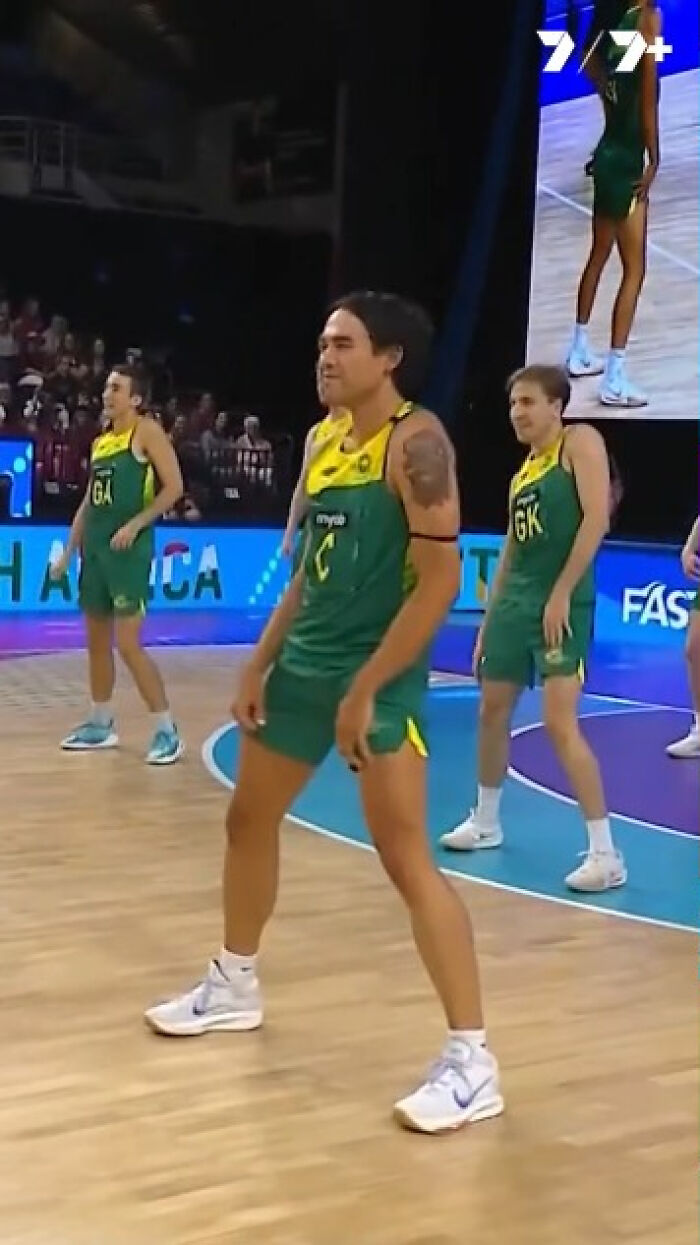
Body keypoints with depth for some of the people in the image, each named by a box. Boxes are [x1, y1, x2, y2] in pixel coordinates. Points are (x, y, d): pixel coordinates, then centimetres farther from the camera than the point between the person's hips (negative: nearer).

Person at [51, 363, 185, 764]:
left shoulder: (147, 431, -7)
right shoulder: (100, 440, 15)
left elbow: (174, 487, -14)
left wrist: (136, 524, -20)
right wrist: (70, 551, 17)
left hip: (128, 548, -8)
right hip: (95, 547, 8)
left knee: (128, 644, -11)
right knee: (97, 640, 13)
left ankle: (168, 731, -3)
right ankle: (101, 724, 25)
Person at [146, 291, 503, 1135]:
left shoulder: (416, 441, -13)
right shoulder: (326, 445, 12)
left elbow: (440, 578, -20)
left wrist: (366, 689, -21)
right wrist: (259, 666, 12)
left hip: (379, 677, -9)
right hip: (302, 665, 9)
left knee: (406, 858, -12)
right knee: (248, 820, 18)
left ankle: (472, 1061, -4)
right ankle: (235, 986, 39)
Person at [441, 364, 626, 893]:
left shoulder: (581, 442, -5)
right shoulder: (524, 468, 17)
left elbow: (596, 518, -16)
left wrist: (561, 594, -19)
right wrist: (489, 619, 19)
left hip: (561, 604, -8)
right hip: (514, 603, 8)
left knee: (560, 722, -16)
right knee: (493, 711, 15)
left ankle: (606, 853, -10)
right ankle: (485, 822, 33)